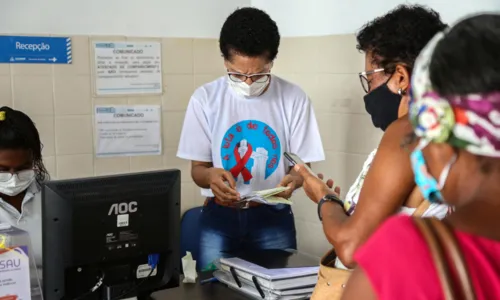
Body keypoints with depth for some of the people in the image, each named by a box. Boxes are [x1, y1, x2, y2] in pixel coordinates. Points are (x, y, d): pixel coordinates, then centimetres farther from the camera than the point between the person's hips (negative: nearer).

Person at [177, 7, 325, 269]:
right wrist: (210, 175, -24)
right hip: (219, 217, 0)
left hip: (273, 217, 0)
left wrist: (293, 179, -24)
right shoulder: (205, 98, -6)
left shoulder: (293, 98, -7)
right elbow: (198, 167, 0)